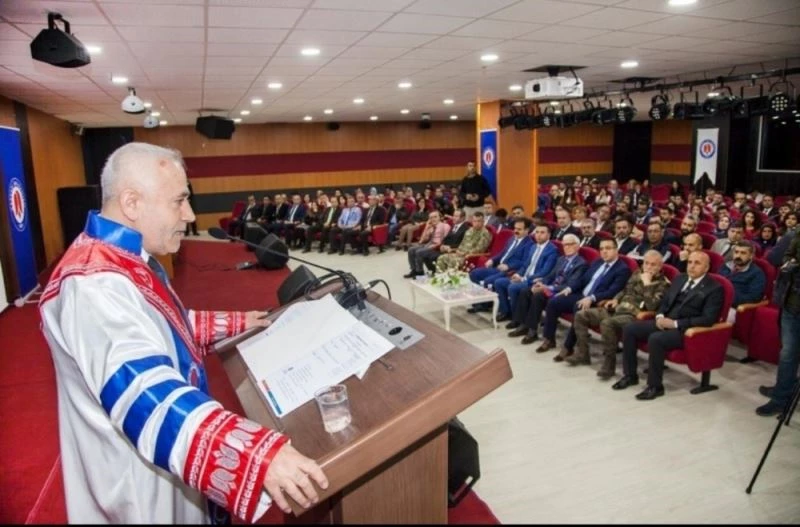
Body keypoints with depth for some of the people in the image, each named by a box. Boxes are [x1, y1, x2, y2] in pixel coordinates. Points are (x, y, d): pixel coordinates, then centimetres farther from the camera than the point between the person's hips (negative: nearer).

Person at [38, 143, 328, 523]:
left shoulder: (126, 260, 2)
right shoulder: (95, 283, -32)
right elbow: (149, 397, -44)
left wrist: (235, 324, 18)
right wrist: (260, 454, -52)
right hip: (137, 478, -9)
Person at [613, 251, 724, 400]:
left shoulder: (714, 288, -6)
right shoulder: (680, 279, 16)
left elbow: (708, 319, -15)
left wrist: (675, 323, -20)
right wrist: (660, 316, -3)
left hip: (685, 329, -7)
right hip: (664, 321, 8)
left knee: (655, 339, -34)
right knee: (629, 329, -10)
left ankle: (655, 386, -18)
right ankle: (630, 375, 2)